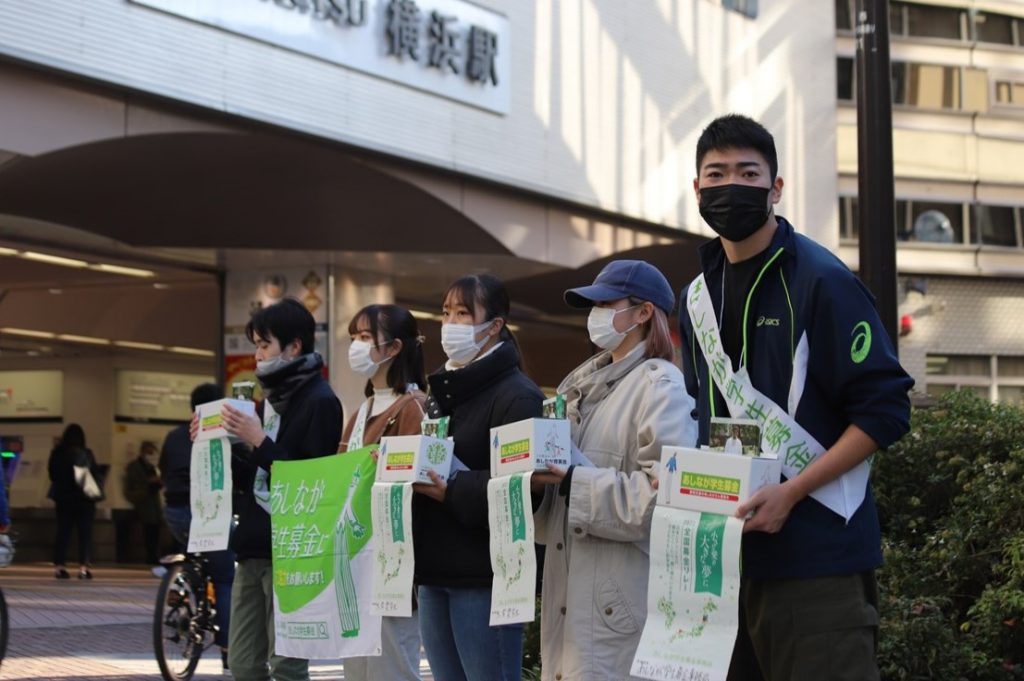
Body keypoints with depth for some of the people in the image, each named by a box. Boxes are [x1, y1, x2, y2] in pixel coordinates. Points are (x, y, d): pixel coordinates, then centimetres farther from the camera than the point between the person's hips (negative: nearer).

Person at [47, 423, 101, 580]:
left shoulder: (57, 453, -3)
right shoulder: (85, 454, -12)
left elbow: (52, 474, 7)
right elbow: (96, 475, -11)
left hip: (63, 497, 3)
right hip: (83, 498, -3)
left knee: (63, 532, 11)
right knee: (85, 532, 3)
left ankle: (60, 566, 8)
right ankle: (83, 567, -4)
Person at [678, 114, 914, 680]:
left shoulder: (821, 281, -7)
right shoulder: (699, 296, 14)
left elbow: (884, 411, -11)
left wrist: (790, 493, -18)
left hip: (817, 553, -7)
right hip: (729, 553, 7)